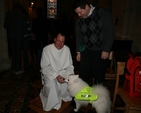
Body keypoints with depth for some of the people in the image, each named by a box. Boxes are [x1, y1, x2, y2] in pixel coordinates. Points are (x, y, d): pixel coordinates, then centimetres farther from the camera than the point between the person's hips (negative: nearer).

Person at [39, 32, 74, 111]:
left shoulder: (67, 49, -5)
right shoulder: (47, 49, -15)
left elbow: (70, 65, 2)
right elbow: (45, 67, -16)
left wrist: (70, 74, -17)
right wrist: (56, 76, -27)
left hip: (63, 72, 3)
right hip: (50, 72, -3)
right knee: (51, 85, -32)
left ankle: (64, 96, 9)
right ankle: (52, 103, -1)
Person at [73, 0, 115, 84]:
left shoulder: (103, 13, -9)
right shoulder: (80, 20, 4)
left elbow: (111, 32, -11)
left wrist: (106, 50, -13)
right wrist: (78, 51, 12)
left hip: (101, 52, -4)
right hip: (86, 51, 4)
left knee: (99, 77, 4)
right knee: (84, 75, 7)